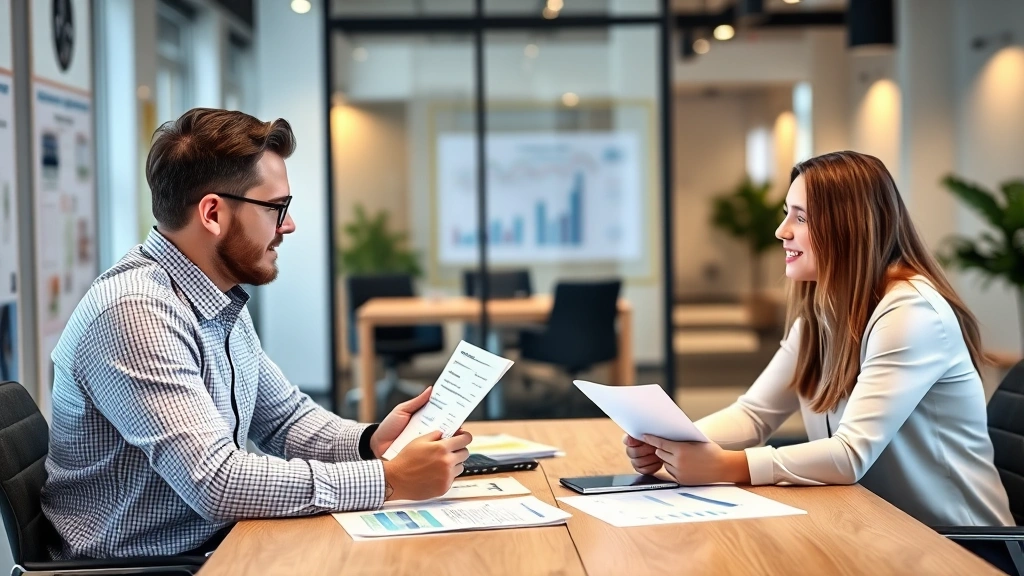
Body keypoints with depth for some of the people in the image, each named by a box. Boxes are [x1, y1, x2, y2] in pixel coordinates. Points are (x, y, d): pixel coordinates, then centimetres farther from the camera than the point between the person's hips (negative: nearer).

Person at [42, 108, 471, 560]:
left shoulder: (223, 303, 6)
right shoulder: (136, 312, -21)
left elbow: (286, 419, 15)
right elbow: (216, 481, -26)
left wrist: (370, 442, -4)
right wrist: (389, 479, -23)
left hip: (217, 545, 8)